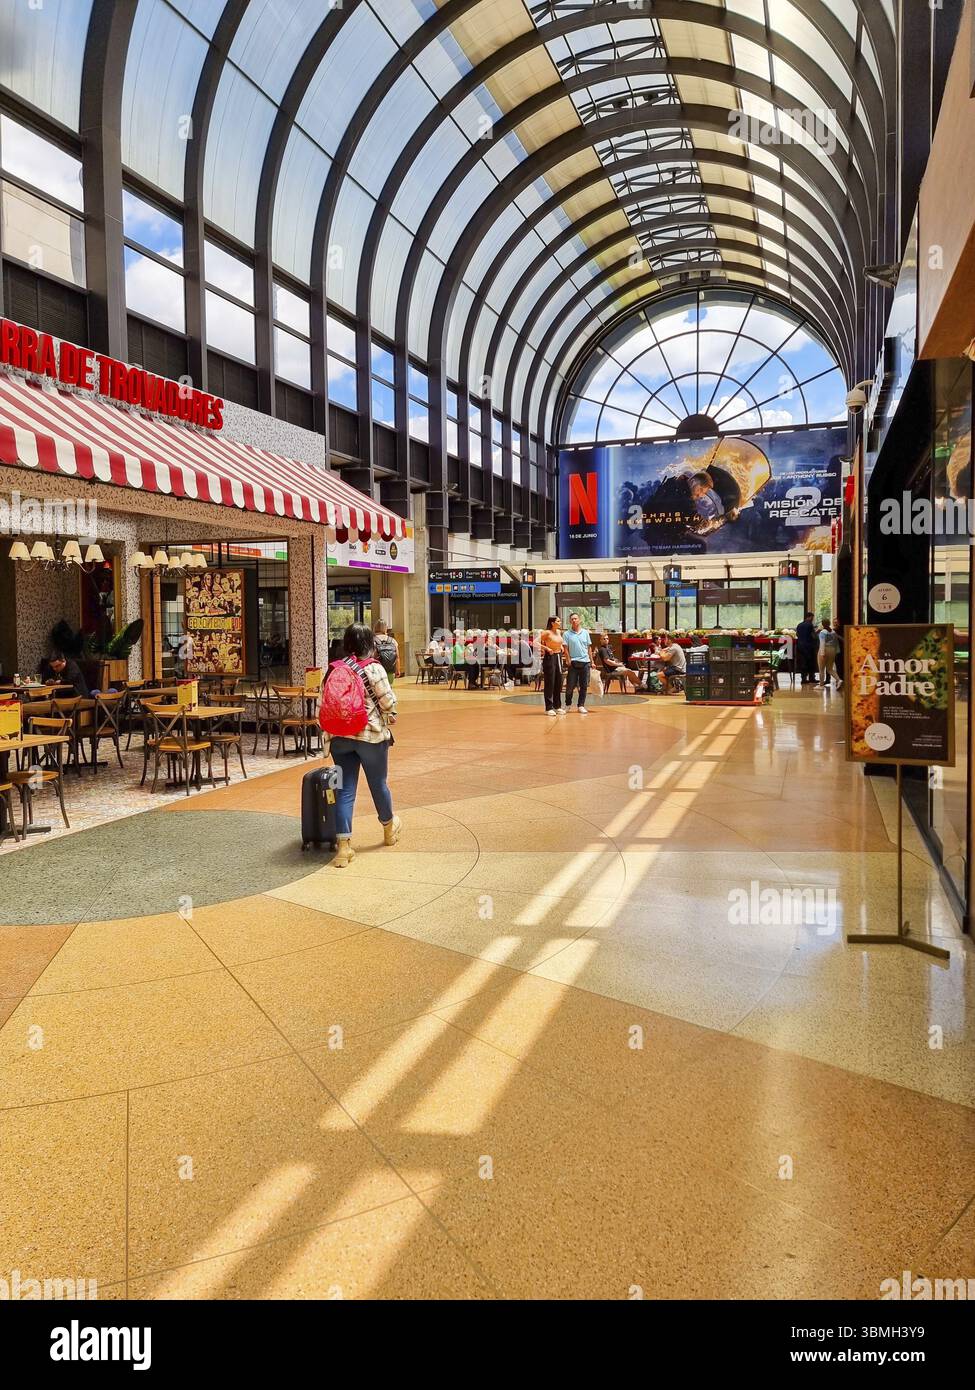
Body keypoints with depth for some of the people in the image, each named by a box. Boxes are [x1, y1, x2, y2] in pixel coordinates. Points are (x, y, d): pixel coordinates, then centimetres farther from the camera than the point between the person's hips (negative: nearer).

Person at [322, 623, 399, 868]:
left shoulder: (333, 669, 4)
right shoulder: (373, 668, -11)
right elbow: (387, 700, -10)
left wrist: (329, 732, 17)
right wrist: (390, 717, 11)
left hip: (339, 737, 4)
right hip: (371, 735, -3)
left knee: (345, 790, 4)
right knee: (378, 784, 16)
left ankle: (344, 846, -2)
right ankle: (389, 827, 39)